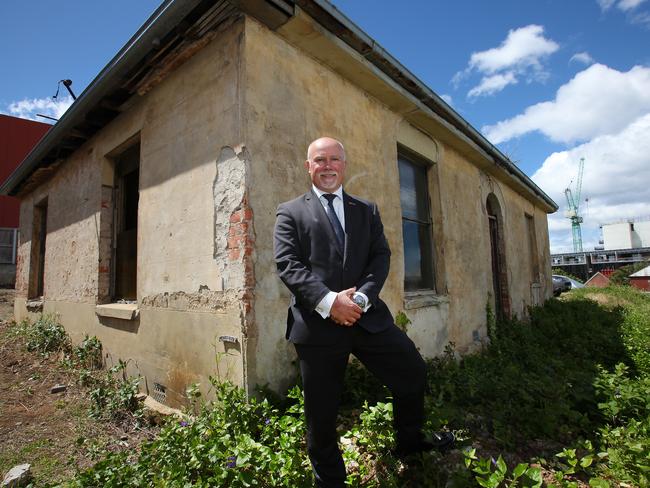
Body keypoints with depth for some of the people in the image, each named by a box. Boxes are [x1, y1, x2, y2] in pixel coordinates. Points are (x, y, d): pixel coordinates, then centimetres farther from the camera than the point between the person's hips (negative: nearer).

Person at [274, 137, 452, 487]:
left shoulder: (367, 210, 16)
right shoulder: (290, 212, 5)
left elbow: (381, 257, 6)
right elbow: (287, 264, -7)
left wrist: (361, 297, -12)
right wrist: (328, 301, -18)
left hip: (366, 316, 3)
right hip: (317, 323, -2)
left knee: (413, 372, 8)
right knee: (321, 412, 9)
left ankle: (410, 444, 38)